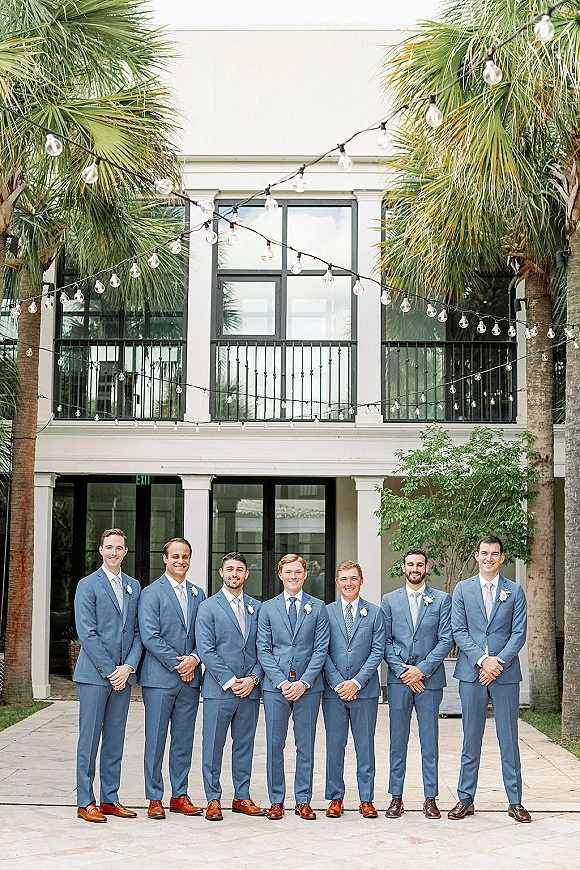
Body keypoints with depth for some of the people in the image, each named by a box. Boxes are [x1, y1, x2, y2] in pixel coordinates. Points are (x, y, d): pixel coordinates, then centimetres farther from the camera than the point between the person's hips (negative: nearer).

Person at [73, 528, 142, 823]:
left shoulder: (134, 587, 13)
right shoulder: (87, 585, -3)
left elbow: (137, 632, 10)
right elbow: (87, 633, -9)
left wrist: (129, 667, -5)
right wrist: (109, 671, -13)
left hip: (123, 675, 5)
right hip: (94, 673, -5)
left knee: (115, 740, 9)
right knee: (89, 739, -1)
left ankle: (110, 799, 17)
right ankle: (85, 802, 7)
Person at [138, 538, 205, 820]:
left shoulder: (198, 594, 14)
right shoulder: (152, 593, -3)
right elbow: (149, 636, -10)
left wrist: (194, 658, -7)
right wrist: (177, 664, -13)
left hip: (190, 677, 5)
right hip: (159, 677, -5)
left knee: (184, 739, 9)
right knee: (156, 739, 0)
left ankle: (180, 795, 18)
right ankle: (154, 799, 9)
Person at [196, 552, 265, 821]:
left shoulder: (256, 608, 12)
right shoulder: (208, 607, 0)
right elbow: (206, 650, -7)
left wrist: (252, 678, -5)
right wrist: (230, 681, -12)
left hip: (250, 689, 4)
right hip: (218, 689, -3)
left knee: (245, 745, 10)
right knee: (213, 746, 0)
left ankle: (242, 797, 20)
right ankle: (213, 799, 10)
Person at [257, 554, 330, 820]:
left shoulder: (318, 607, 6)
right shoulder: (267, 608, 7)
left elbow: (321, 649, 1)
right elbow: (263, 650, 3)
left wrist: (303, 682, -10)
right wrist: (282, 681, -9)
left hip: (308, 686, 0)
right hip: (275, 687, 0)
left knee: (306, 746, 5)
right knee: (274, 745, 3)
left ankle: (303, 801, 14)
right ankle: (276, 801, 14)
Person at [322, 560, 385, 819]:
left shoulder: (374, 612, 5)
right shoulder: (326, 612, 6)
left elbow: (378, 650, 0)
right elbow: (322, 652, 2)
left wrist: (357, 682, -10)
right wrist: (337, 683, -9)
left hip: (365, 689, 0)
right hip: (333, 690, 0)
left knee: (365, 746, 5)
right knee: (334, 746, 5)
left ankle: (366, 800, 13)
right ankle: (335, 798, 15)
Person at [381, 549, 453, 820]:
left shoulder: (442, 599, 6)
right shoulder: (390, 600, 9)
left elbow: (446, 640, -1)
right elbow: (385, 641, 5)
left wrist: (422, 669, -10)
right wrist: (403, 671, -7)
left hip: (430, 679, -1)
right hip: (398, 679, 1)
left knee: (430, 741, 3)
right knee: (398, 740, 4)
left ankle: (430, 798, 11)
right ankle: (396, 797, 11)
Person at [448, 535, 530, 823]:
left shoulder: (514, 591, 6)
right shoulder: (463, 589, 6)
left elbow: (519, 633, 0)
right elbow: (458, 631, 1)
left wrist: (498, 662, -12)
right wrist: (482, 660, -11)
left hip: (505, 673, 0)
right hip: (471, 673, 0)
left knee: (509, 738, 4)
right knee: (471, 739, 6)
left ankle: (515, 802, 13)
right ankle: (466, 799, 14)